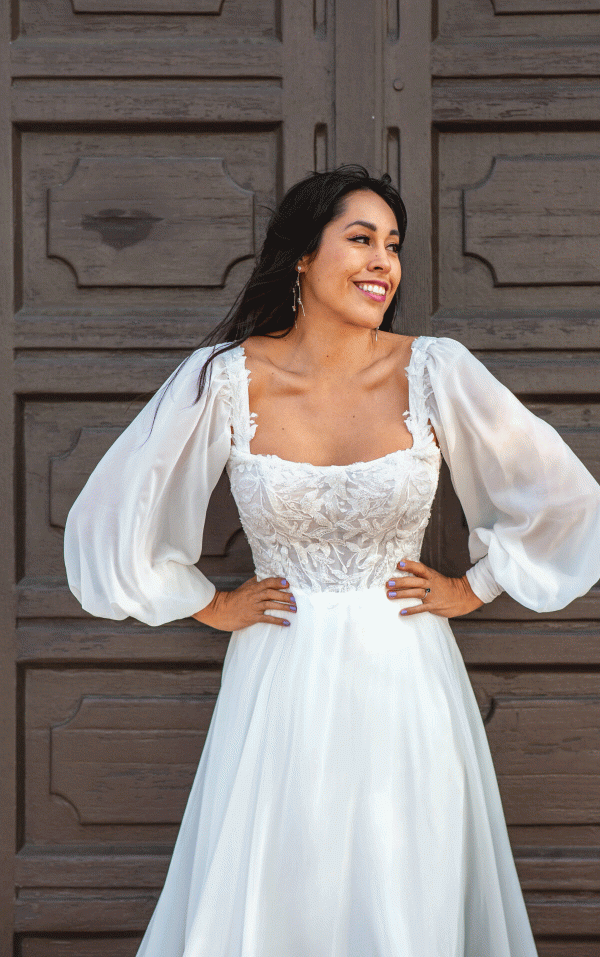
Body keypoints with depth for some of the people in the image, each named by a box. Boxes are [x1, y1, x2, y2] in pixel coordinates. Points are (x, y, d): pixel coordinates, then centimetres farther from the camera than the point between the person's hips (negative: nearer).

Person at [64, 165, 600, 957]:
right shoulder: (226, 379, -7)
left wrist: (473, 589, 6)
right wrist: (211, 607, 6)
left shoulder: (435, 372, -6)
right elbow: (114, 513, 4)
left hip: (404, 683, 1)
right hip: (280, 684, 0)